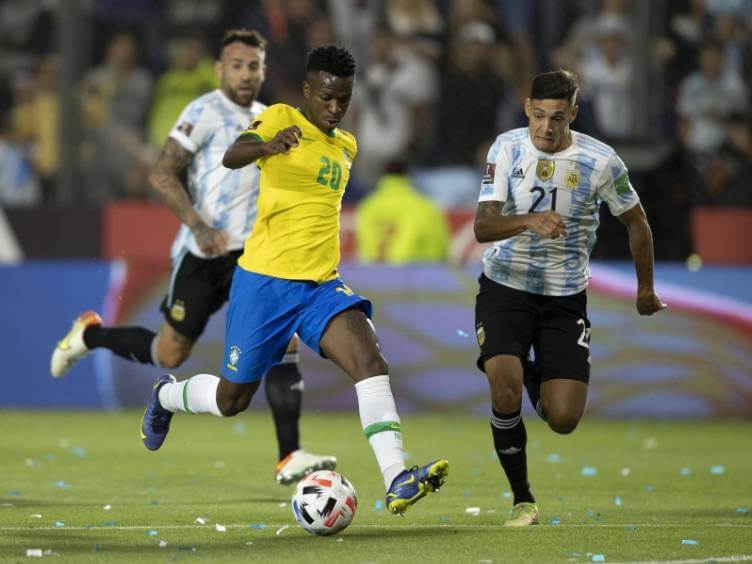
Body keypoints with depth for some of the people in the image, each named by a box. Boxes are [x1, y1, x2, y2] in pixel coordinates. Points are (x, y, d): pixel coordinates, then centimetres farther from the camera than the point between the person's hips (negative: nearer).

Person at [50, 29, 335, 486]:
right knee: (171, 354, 3)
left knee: (283, 341, -12)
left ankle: (291, 459, -14)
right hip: (203, 254, -6)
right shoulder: (206, 111, -8)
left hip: (251, 253, 6)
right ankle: (89, 335, 32)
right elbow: (163, 174, -16)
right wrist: (199, 226, -25)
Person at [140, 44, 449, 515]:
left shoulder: (347, 146, 13)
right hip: (264, 281, -5)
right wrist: (268, 146, -47)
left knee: (371, 361, -22)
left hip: (322, 284, 5)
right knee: (231, 401, 7)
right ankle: (166, 395, 40)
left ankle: (397, 480, -31)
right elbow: (232, 157, -27)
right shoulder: (281, 118, -7)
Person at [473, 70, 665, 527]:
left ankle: (536, 378, 31)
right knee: (505, 396, -22)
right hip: (506, 287, -1)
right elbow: (483, 227, -17)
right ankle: (523, 500, -1)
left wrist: (646, 290, 16)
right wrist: (528, 221, -37)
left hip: (566, 296, 1)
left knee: (563, 419, -7)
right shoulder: (508, 148, -10)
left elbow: (637, 223, 6)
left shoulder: (600, 161, -10)